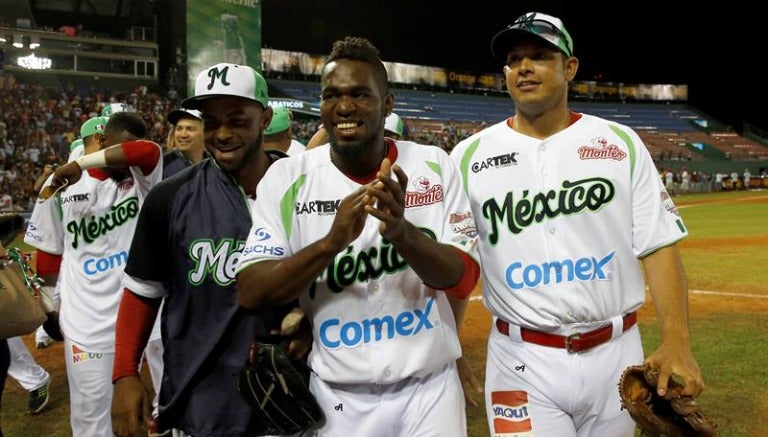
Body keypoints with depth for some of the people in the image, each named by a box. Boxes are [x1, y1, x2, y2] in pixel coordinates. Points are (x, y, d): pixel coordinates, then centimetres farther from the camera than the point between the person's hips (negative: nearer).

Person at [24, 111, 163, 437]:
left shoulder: (141, 177, -3)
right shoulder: (61, 186, -2)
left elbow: (149, 151, -27)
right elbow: (49, 252, 7)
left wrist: (82, 163, -27)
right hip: (87, 320, 0)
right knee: (90, 408, 9)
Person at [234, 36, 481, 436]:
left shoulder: (434, 166, -4)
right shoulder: (287, 177, -6)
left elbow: (464, 279, -8)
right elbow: (250, 293, -11)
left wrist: (401, 231, -27)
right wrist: (332, 241, -26)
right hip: (338, 396, 0)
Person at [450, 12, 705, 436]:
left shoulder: (621, 143, 3)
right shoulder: (470, 155, 1)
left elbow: (658, 246, -1)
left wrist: (676, 342, -13)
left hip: (616, 353, 2)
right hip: (521, 361, -1)